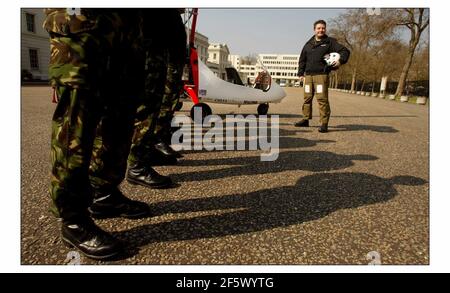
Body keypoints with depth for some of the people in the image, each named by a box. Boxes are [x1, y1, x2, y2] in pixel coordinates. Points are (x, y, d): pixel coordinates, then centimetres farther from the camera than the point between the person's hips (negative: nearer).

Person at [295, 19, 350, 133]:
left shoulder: (330, 42, 7)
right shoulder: (308, 44, 18)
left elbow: (345, 51, 3)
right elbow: (302, 60, 19)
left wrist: (340, 60, -16)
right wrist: (301, 73, 9)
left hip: (321, 75, -4)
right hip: (308, 75, 5)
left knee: (322, 99, -12)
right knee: (307, 98, 7)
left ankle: (324, 123, -9)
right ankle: (306, 119, 18)